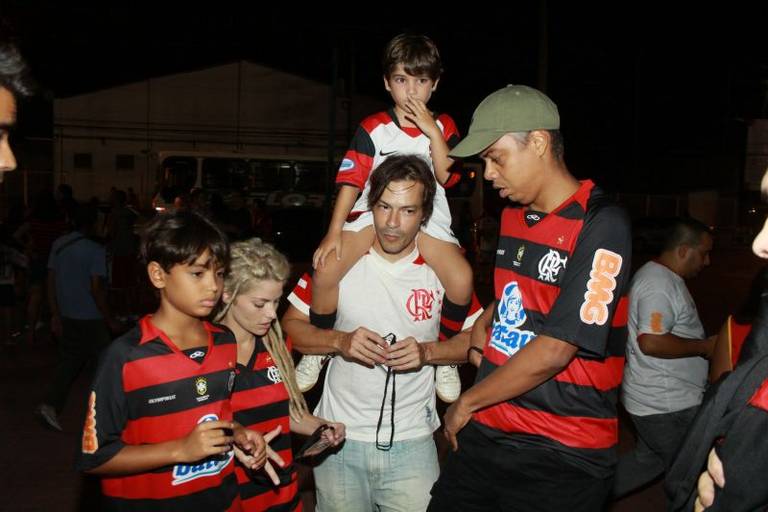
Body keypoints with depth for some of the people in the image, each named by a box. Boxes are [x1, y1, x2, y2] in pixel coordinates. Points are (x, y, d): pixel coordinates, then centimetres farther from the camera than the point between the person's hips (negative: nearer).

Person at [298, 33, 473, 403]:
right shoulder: (373, 128, 3)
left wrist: (432, 131, -13)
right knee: (326, 269, -23)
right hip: (372, 211, 0)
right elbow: (351, 180, -3)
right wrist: (334, 231, -12)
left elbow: (447, 177, -5)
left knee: (461, 279, -24)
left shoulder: (443, 126, 8)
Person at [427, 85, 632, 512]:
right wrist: (484, 323, 7)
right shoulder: (512, 217, 9)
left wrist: (467, 403, -8)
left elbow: (554, 349, -19)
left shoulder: (602, 225, -16)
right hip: (485, 432, 6)